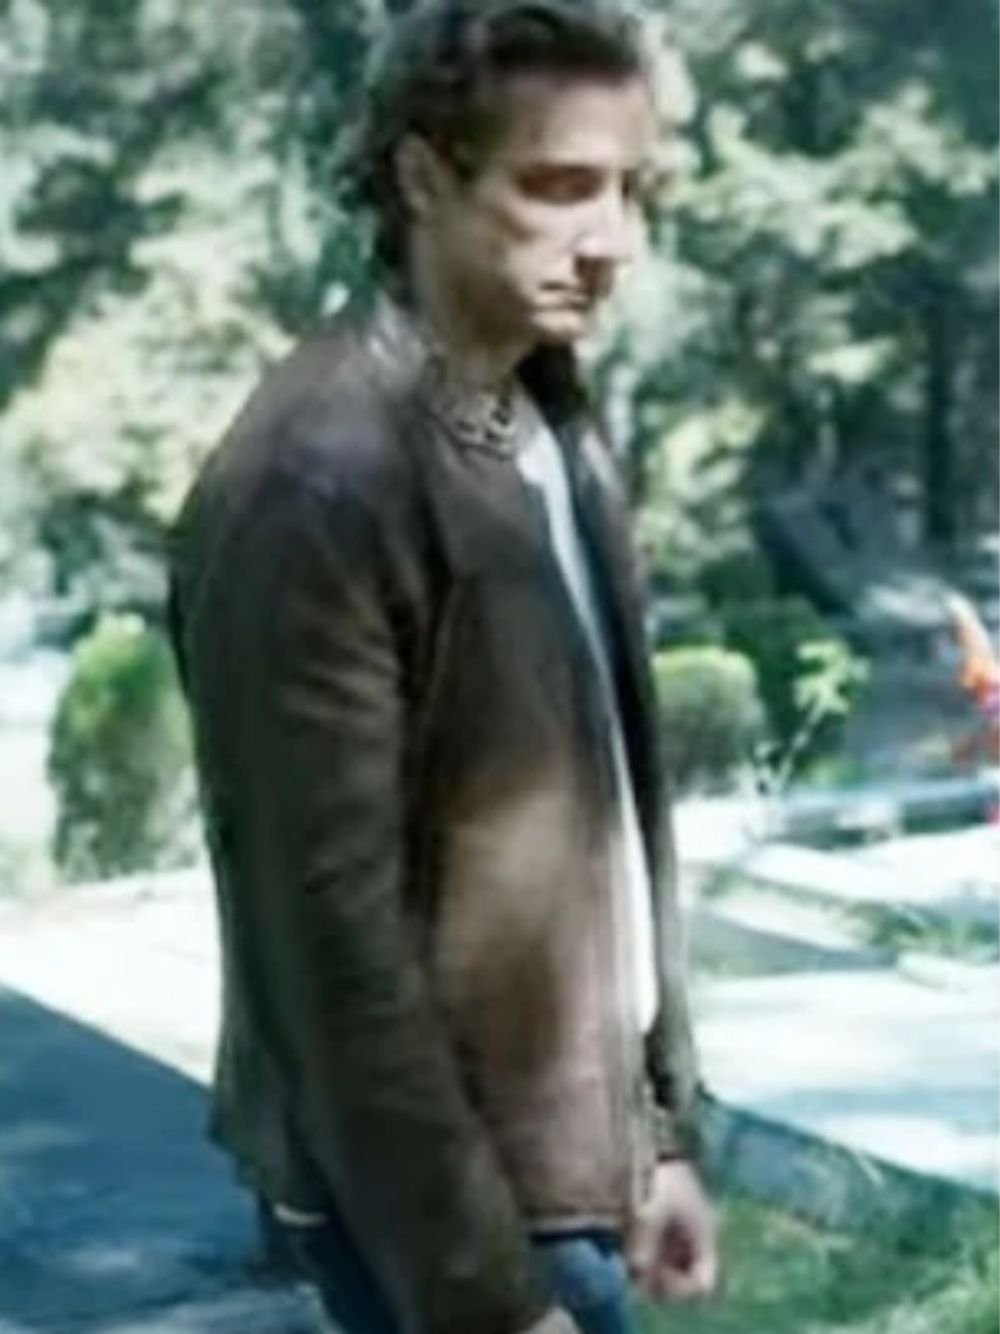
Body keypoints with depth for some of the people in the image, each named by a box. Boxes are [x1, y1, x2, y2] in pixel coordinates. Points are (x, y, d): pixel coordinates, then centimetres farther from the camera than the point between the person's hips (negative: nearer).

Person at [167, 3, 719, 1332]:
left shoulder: (556, 427, 7)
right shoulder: (316, 484, -21)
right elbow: (335, 933, -22)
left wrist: (659, 1125, 13)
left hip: (570, 1146, 8)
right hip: (439, 1189, -8)